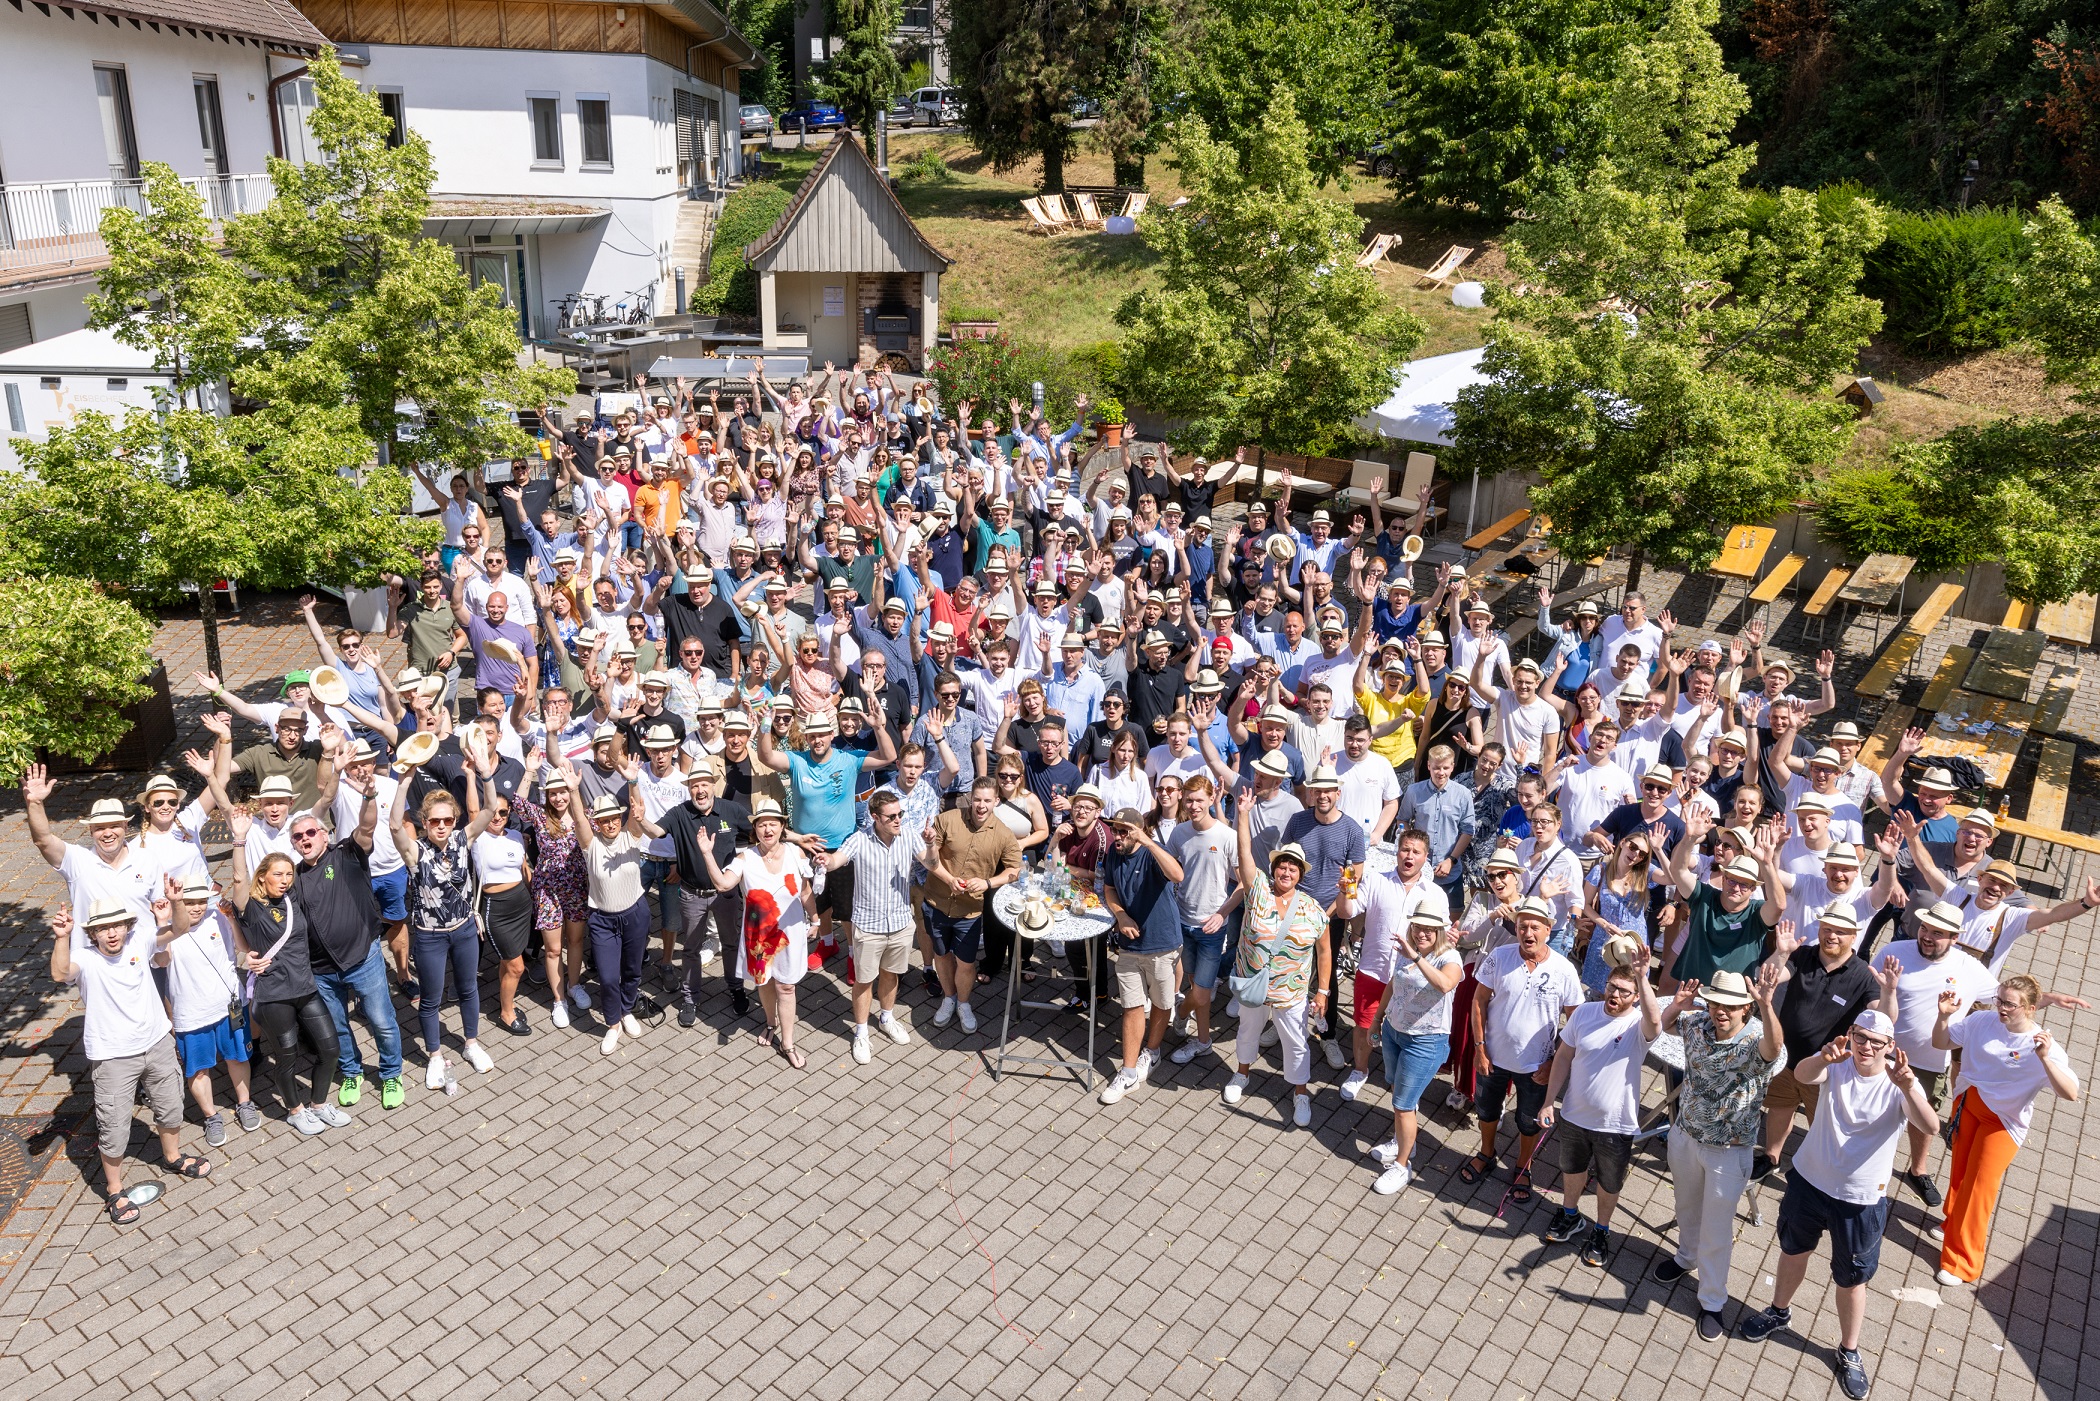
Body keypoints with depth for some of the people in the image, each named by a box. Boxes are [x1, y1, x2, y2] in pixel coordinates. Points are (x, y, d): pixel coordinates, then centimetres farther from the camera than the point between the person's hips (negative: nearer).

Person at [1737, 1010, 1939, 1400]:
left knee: (1851, 1280, 14)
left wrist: (1908, 1086, -57)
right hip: (1808, 1181, 2)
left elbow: (1931, 1127, -38)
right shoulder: (1837, 1064, -15)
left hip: (1861, 1200, -2)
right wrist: (1825, 1057, -59)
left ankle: (1850, 1351, 38)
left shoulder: (1899, 1084, -19)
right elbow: (1802, 1075, -37)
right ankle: (1779, 1312, 50)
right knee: (1793, 1249, 24)